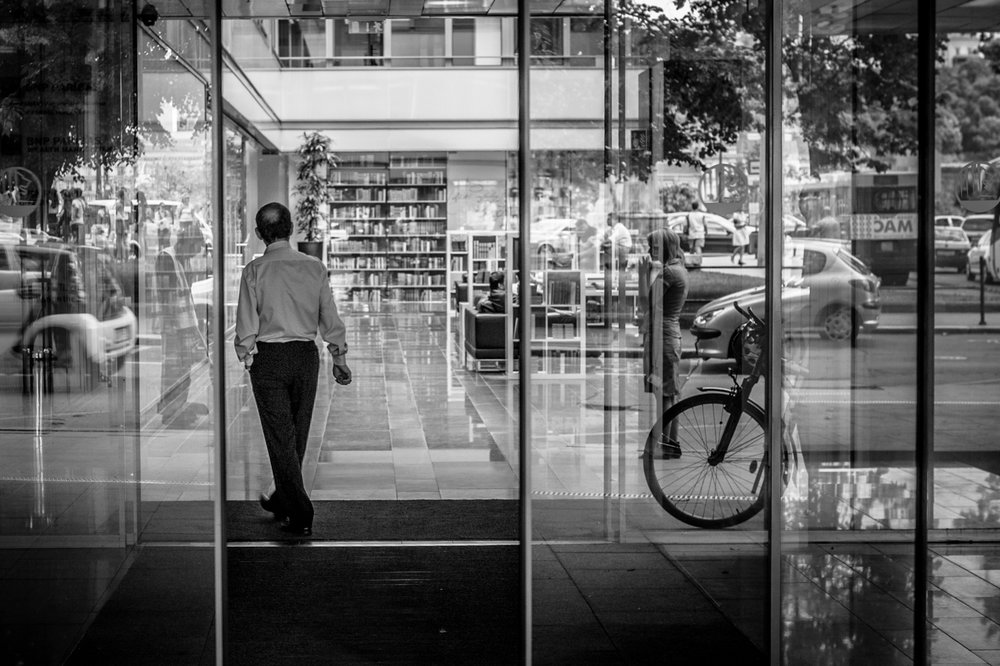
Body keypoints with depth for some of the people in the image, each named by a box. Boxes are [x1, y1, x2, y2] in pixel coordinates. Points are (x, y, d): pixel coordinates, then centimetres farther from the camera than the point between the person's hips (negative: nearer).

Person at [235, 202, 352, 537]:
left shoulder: (255, 271, -8)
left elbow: (247, 326, -7)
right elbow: (330, 319, 4)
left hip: (269, 357, -3)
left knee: (280, 437, 1)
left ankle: (300, 516, -2)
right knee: (297, 434, 17)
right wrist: (340, 358, 13)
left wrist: (246, 358, 7)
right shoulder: (314, 267, 0)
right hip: (307, 354, 3)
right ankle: (282, 500, 33)